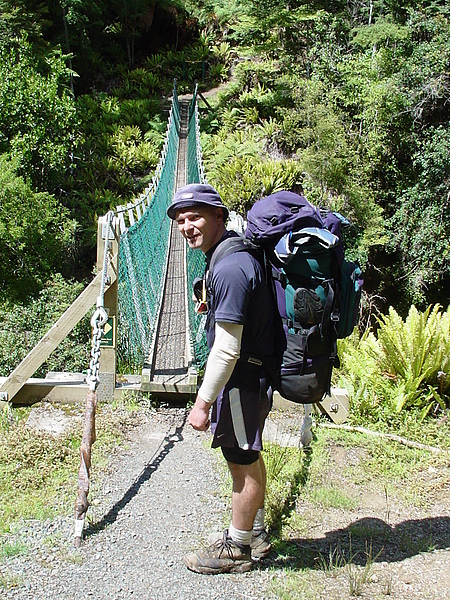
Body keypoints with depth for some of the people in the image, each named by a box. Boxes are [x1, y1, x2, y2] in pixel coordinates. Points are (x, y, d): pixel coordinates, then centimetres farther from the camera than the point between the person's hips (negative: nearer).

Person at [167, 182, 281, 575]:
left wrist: (203, 403, -20)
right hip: (253, 373, 10)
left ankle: (236, 549, 23)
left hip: (240, 380, -10)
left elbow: (226, 350, -26)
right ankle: (256, 533, 38)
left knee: (243, 463, 5)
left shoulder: (230, 268, -25)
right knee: (249, 456, 21)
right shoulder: (239, 251, 7)